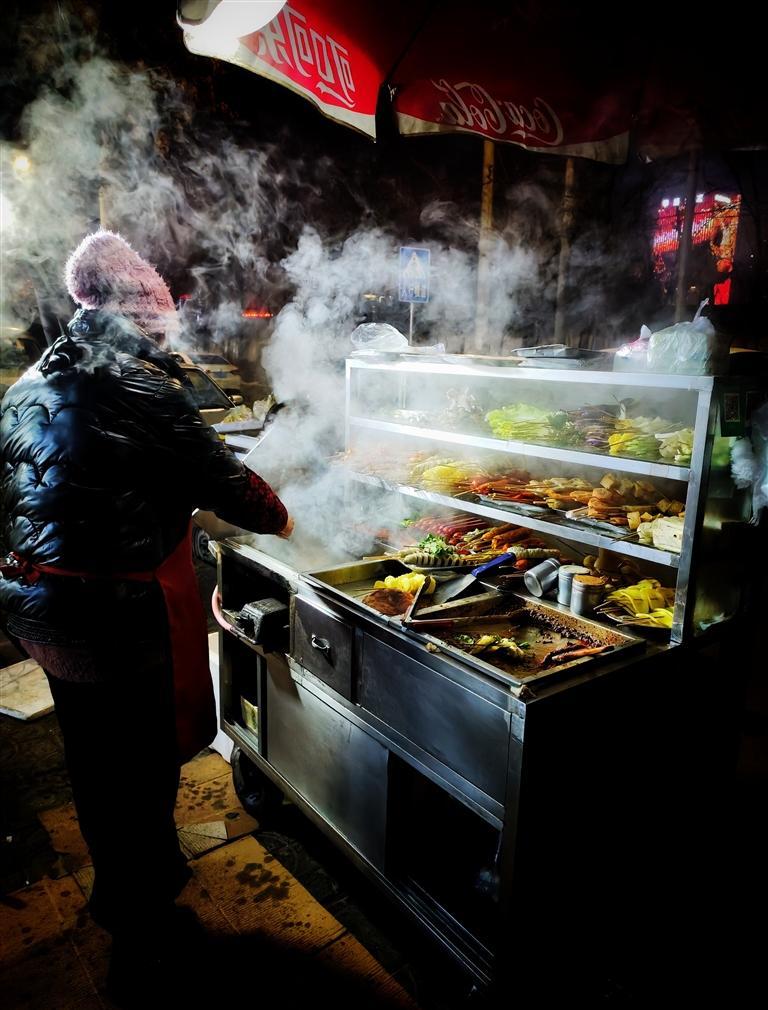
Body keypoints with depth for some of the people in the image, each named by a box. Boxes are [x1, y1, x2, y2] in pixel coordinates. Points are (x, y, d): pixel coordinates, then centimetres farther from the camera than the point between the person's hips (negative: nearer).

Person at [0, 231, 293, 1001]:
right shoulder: (140, 389, -17)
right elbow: (222, 481, -13)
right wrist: (276, 516, 6)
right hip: (119, 615, -8)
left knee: (95, 757, 23)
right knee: (140, 763, 10)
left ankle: (127, 888, 47)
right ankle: (138, 928, 30)